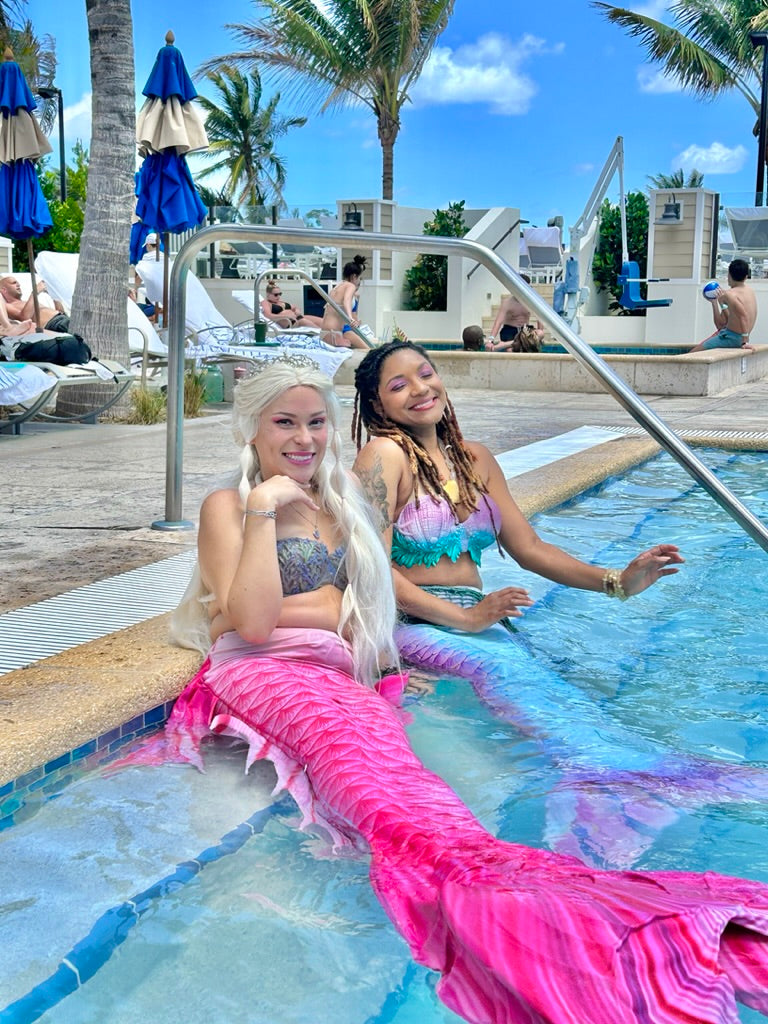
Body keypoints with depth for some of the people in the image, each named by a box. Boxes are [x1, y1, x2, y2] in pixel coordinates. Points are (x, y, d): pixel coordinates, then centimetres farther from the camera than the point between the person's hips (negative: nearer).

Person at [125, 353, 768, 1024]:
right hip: (257, 674, -4)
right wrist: (263, 509, -3)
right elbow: (253, 623, -4)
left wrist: (272, 609, 7)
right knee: (340, 724, -39)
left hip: (337, 675, 5)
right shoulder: (227, 508, 12)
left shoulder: (341, 505, 28)